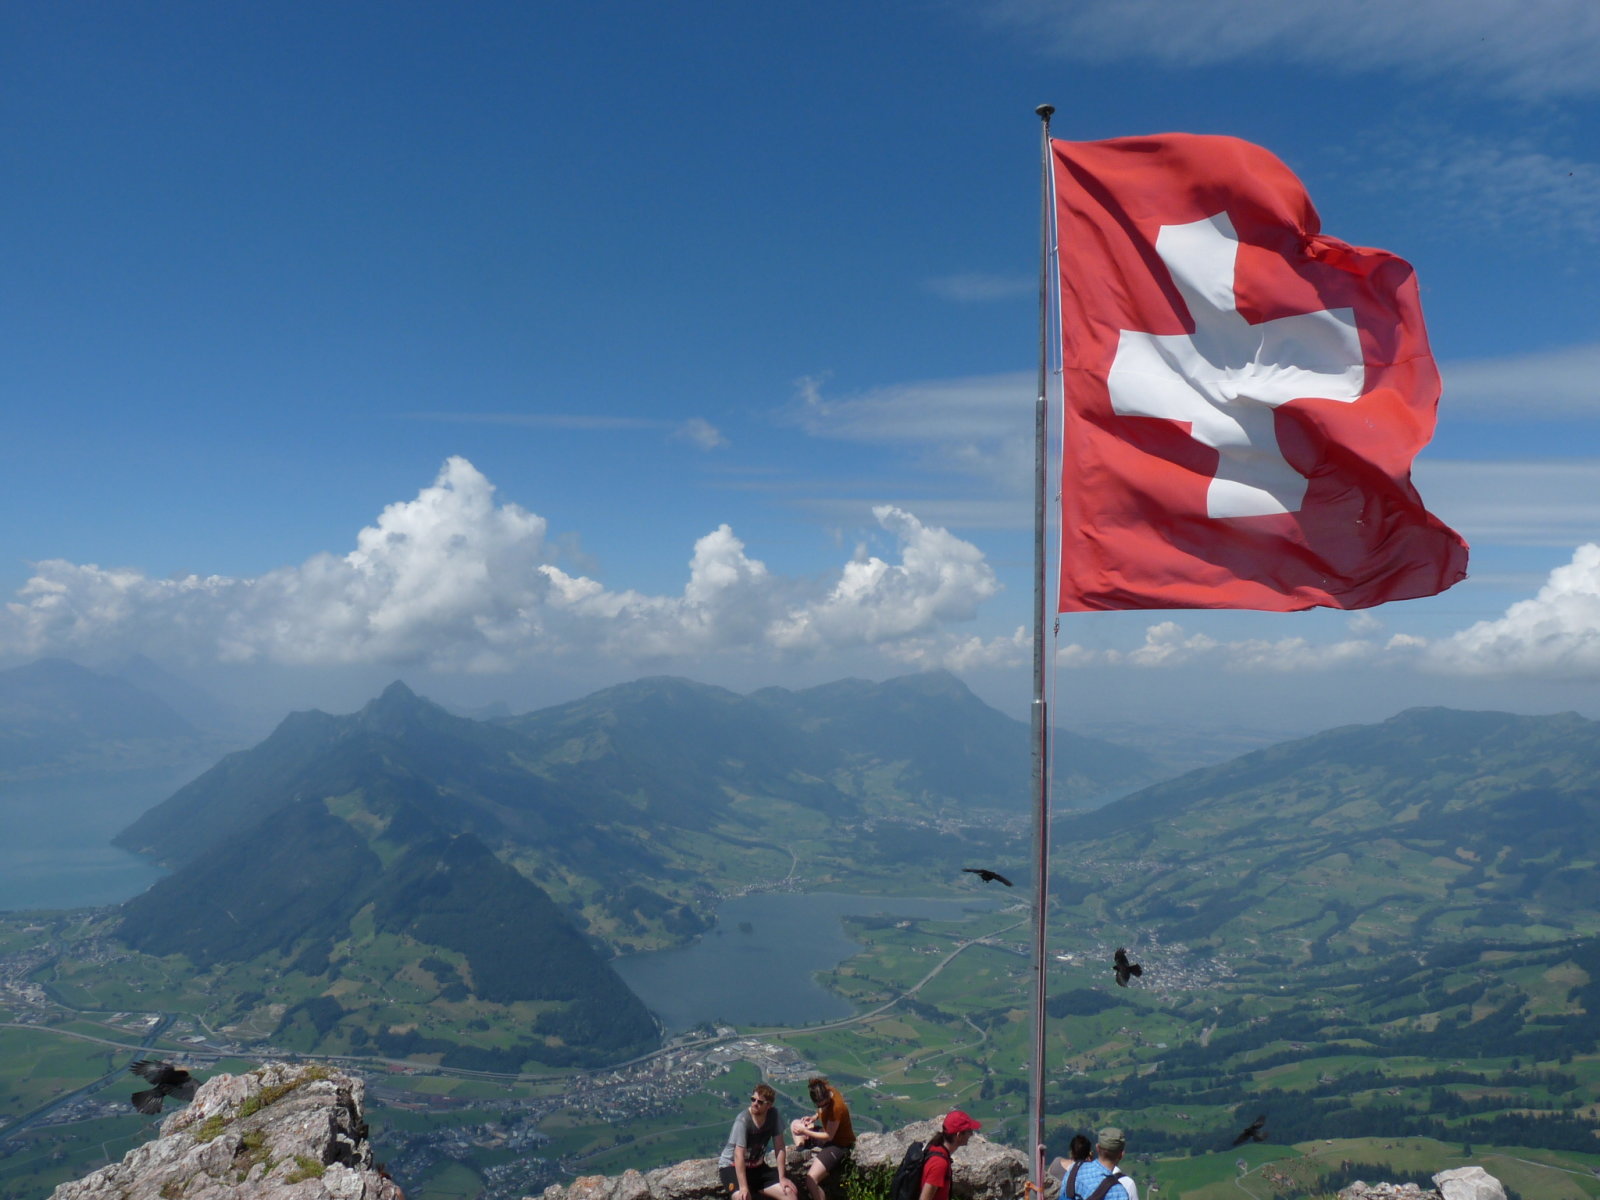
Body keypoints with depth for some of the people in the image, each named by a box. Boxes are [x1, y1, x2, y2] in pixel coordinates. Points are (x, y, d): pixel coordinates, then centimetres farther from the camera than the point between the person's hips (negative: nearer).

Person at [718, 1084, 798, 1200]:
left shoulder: (773, 1114, -12)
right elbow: (739, 1155, -31)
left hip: (757, 1167, 5)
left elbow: (780, 1147, -7)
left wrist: (782, 1177, -11)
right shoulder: (743, 1119, -27)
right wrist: (743, 1187, -37)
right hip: (732, 1166, -5)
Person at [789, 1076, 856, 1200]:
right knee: (795, 1124, 21)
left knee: (810, 1180, -23)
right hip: (828, 1133, 10)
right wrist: (814, 1118, -6)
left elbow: (829, 1136, -23)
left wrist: (805, 1131, -20)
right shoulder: (827, 1093, -12)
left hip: (839, 1145, -9)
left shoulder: (836, 1107, -32)